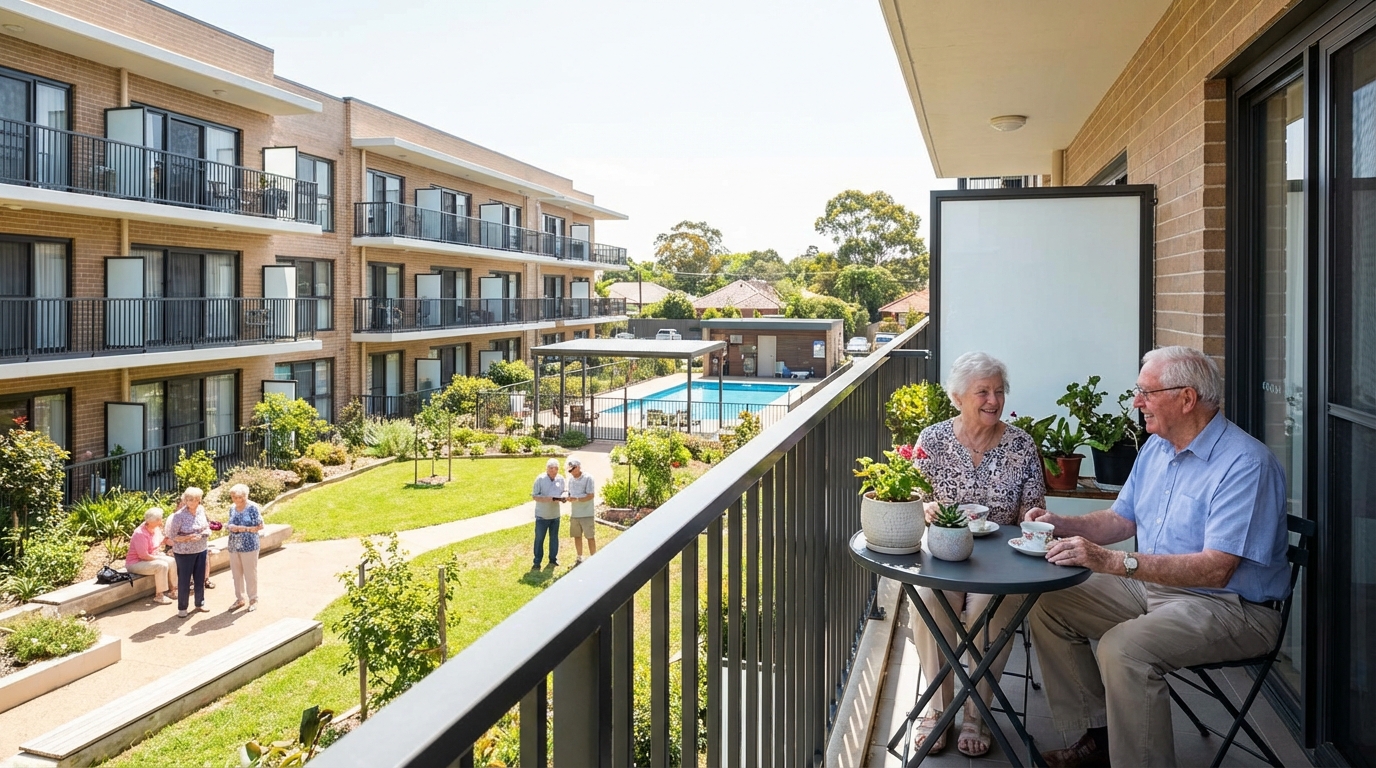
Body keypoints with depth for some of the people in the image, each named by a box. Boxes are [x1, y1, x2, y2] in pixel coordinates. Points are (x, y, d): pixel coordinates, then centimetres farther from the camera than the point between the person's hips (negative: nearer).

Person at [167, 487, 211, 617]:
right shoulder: (179, 515, -17)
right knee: (184, 581, 5)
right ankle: (182, 608, 20)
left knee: (200, 578, 15)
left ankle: (200, 603, 32)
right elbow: (172, 536, -13)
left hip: (201, 550, 5)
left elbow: (206, 526, 13)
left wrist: (207, 532, -9)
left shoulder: (201, 510, -1)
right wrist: (188, 537, -25)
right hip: (184, 553, -5)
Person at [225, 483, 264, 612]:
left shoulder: (252, 507, -10)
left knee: (250, 574, 3)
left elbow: (260, 526, -9)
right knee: (236, 574, 12)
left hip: (249, 546, -6)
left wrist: (243, 528, -19)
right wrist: (229, 526, -6)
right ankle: (240, 599, 25)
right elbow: (231, 524, 18)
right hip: (234, 546, 6)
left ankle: (253, 599, 16)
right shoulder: (232, 508, 7)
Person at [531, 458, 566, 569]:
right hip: (542, 515, -4)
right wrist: (546, 499, -27)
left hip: (555, 514, 4)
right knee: (539, 538, 2)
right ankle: (537, 562, 11)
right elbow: (534, 496, -12)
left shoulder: (560, 479, -1)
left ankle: (553, 559, 29)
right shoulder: (540, 479, -13)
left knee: (554, 537, 15)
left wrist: (563, 497, -14)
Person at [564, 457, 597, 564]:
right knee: (577, 536, 13)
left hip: (587, 514, -6)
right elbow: (570, 494, 15)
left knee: (590, 537, -1)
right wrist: (567, 497, -9)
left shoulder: (588, 478, -11)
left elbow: (591, 495, -16)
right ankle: (579, 558, 26)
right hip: (574, 514, 6)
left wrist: (576, 499, -25)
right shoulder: (571, 479, 8)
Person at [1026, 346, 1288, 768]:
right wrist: (1063, 525, -2)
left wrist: (1112, 562, -36)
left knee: (1123, 647, -33)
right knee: (1048, 607, 2)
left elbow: (1215, 570, -29)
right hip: (1151, 586, 9)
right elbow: (1121, 519, 17)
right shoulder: (1156, 448, 7)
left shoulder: (1246, 464, -21)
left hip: (1230, 605, -9)